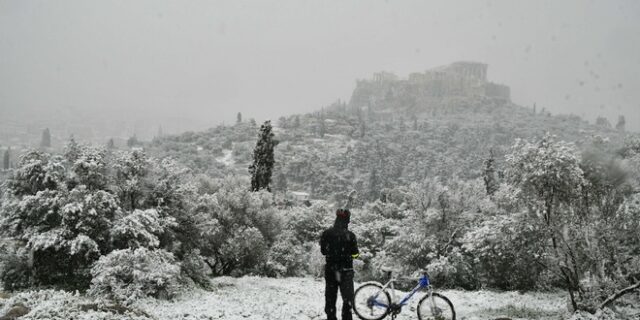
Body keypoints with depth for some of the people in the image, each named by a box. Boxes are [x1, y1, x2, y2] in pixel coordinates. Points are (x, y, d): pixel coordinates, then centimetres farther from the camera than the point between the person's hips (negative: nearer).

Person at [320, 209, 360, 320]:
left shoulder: (326, 233, -3)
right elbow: (355, 254, -6)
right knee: (348, 298, 5)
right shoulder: (350, 235, -13)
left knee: (330, 297, 13)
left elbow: (323, 251, 5)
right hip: (345, 271, -3)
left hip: (330, 270, 4)